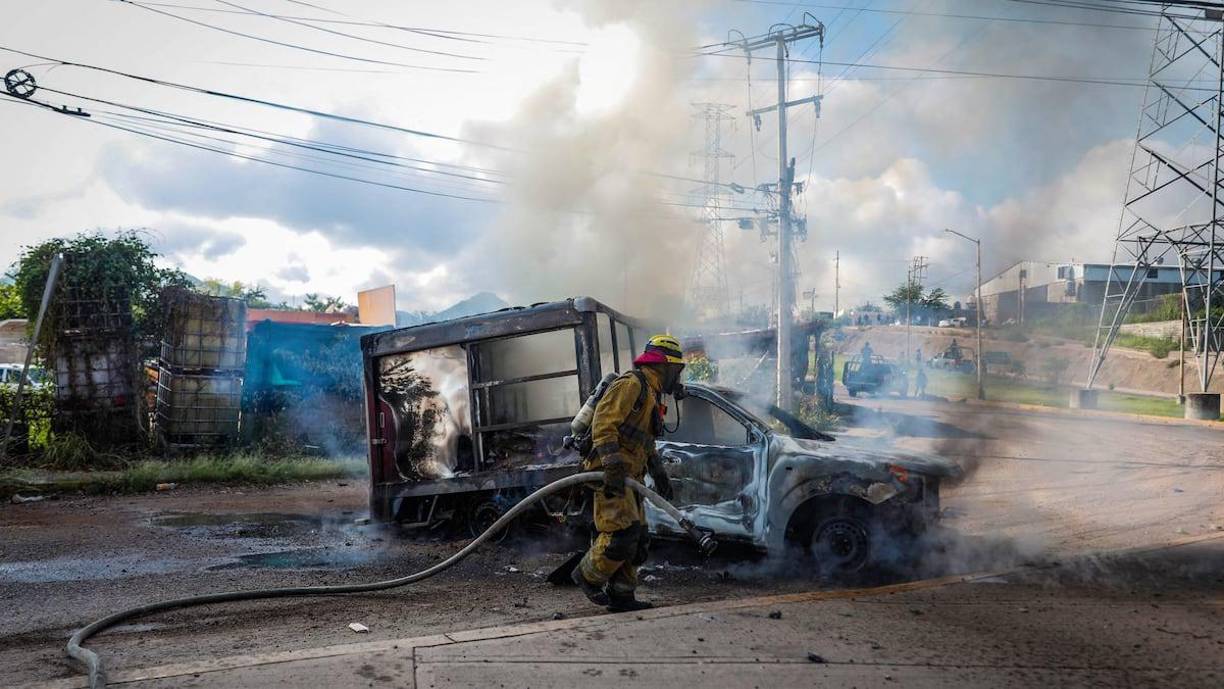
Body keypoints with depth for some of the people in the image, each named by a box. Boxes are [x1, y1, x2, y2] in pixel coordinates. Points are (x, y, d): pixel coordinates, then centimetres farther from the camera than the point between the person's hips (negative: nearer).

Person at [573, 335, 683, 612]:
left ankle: (621, 595, 14)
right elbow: (603, 423, -22)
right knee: (622, 531, -18)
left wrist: (659, 473, 31)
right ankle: (588, 576, -1)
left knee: (637, 539, 9)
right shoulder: (631, 385, -11)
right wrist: (613, 466, -30)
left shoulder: (650, 395, 23)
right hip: (611, 474, -11)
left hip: (628, 477, 11)